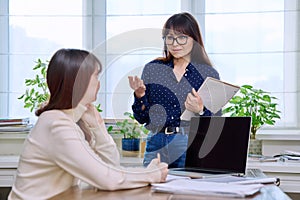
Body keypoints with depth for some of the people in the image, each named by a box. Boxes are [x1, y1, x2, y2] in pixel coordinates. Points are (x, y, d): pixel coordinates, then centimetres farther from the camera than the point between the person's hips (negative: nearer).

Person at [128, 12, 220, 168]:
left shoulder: (208, 73, 0)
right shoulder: (152, 69, 5)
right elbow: (142, 118, 6)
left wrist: (200, 111, -18)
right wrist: (139, 95, -10)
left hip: (192, 146, -1)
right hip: (156, 145, 2)